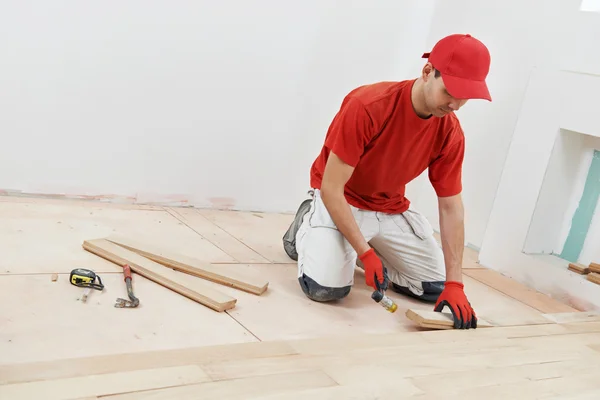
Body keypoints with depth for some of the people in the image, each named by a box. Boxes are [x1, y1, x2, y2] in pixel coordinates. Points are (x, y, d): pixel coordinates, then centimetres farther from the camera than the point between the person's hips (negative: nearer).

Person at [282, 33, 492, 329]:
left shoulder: (450, 133, -14)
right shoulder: (366, 106, -31)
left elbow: (451, 207, -9)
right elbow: (331, 189, -28)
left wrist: (455, 283, -18)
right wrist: (365, 253, -32)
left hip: (393, 210, 6)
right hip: (338, 202, -5)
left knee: (439, 288, 1)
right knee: (327, 288, -26)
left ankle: (354, 250, 19)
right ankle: (307, 225, 8)